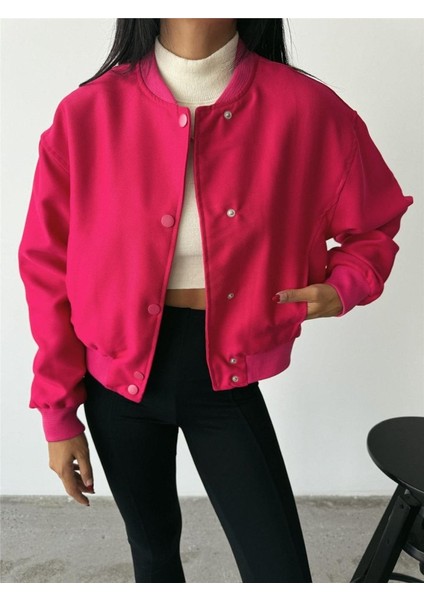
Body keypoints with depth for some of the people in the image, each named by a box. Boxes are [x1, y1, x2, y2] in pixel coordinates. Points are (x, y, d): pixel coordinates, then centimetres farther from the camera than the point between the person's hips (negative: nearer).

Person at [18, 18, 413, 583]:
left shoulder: (306, 109, -11)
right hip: (118, 378, 1)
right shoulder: (88, 115, -11)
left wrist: (344, 286, -17)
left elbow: (372, 225, 5)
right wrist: (58, 413, 1)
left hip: (225, 375, 0)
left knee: (282, 571, 4)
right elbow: (48, 267, -3)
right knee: (154, 545, 22)